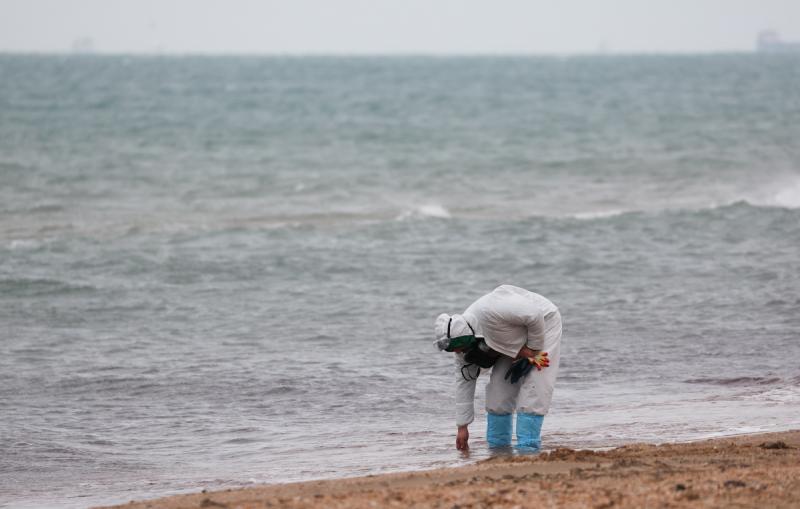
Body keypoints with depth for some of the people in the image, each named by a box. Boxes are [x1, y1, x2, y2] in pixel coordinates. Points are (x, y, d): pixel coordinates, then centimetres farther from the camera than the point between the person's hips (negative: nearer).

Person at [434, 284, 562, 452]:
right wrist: (462, 427, -2)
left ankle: (527, 447, -15)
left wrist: (533, 349, -21)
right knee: (499, 385, -1)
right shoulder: (464, 341, -13)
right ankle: (497, 445, 8)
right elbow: (464, 381, -4)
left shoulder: (489, 312, -40)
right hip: (516, 340, 7)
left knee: (533, 387, -17)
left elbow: (534, 315, -33)